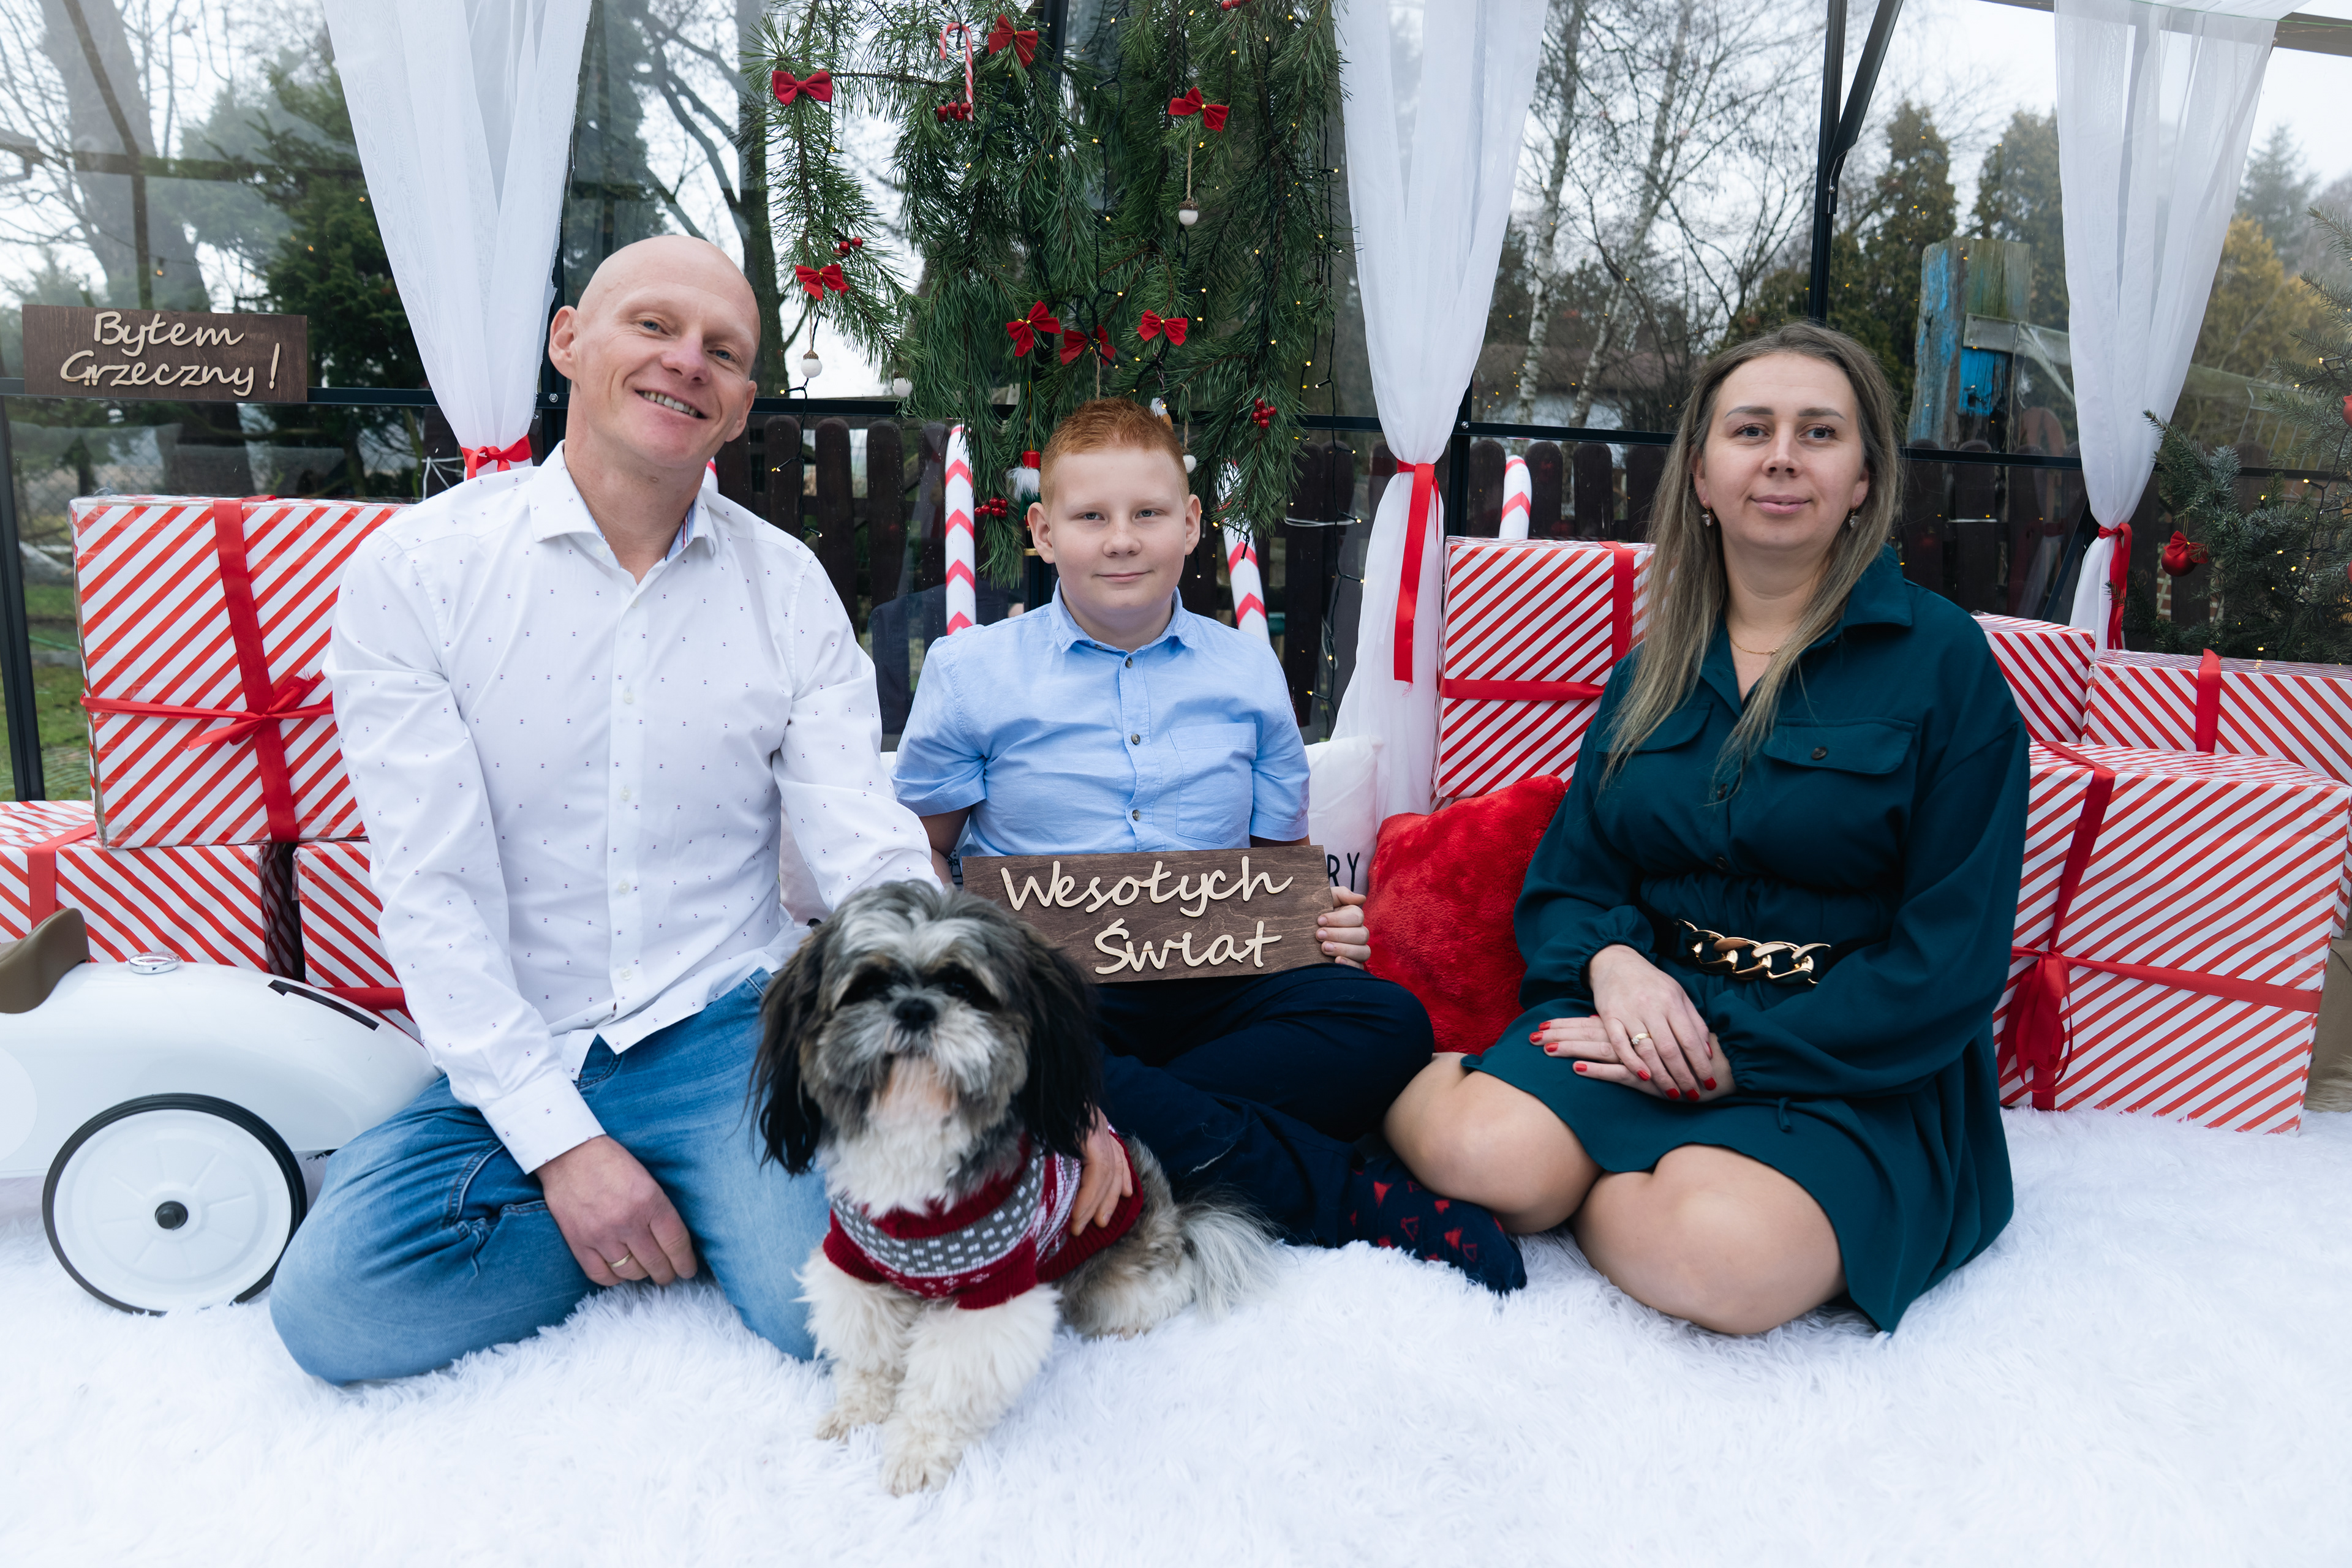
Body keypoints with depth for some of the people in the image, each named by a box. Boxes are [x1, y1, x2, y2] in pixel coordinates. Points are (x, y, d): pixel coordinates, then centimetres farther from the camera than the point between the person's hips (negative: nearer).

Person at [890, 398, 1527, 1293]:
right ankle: (1333, 1193, -28)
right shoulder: (969, 671, 7)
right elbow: (916, 850, 11)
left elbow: (1285, 857, 20)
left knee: (1388, 1021, -24)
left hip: (1219, 982, 1)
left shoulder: (1248, 673, 13)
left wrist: (1328, 924, -2)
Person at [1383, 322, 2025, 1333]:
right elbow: (1564, 881, 12)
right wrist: (1612, 962, -13)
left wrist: (1740, 1057, -16)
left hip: (1857, 1067, -2)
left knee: (1727, 1252, -33)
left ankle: (1587, 1190, -5)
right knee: (1490, 1155, -28)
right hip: (1650, 1011, 2)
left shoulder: (1944, 660, -3)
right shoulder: (1652, 672, 11)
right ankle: (1413, 1084, 3)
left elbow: (1954, 957, -8)